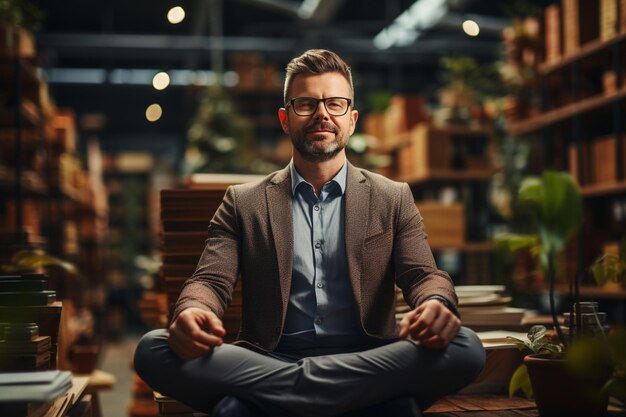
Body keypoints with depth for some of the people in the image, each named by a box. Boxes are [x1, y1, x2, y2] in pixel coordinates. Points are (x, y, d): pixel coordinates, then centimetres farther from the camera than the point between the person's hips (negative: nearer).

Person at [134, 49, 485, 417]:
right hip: (265, 361, 0)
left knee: (466, 348, -29)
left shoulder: (393, 200, 14)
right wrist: (192, 312, -23)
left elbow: (423, 274, 4)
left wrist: (436, 304, -23)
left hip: (365, 367, 1)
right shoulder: (244, 203, 14)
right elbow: (211, 279, 4)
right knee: (153, 350, -25)